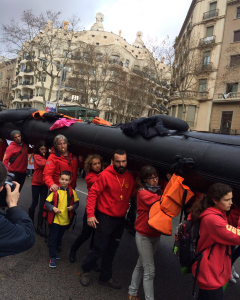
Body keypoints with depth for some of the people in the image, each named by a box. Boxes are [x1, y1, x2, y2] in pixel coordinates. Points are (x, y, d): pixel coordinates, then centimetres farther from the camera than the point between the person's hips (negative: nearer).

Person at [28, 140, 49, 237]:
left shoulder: (48, 157, 8)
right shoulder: (36, 156, -6)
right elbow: (42, 164, -24)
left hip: (44, 183, 3)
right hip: (36, 182, -3)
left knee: (42, 204, 1)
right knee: (34, 203, 8)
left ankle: (39, 227, 7)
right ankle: (30, 222, 31)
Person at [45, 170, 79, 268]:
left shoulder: (72, 192, -5)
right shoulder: (55, 191, -12)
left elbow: (76, 202, 5)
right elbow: (47, 202, -9)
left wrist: (73, 207, -14)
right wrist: (53, 208, -24)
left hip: (65, 220, 3)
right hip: (55, 219, -3)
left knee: (59, 237, 22)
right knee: (53, 238, 6)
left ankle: (55, 251, 45)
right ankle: (52, 257, 21)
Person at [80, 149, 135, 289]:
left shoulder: (130, 177, -2)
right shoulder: (105, 175, -17)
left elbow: (130, 195, 7)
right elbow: (93, 193, -16)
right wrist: (90, 214, -19)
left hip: (120, 219, 5)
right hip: (105, 218, -5)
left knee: (112, 249, 17)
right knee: (100, 248, 4)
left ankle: (106, 277, 37)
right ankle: (86, 270, 33)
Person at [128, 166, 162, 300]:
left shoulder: (158, 191, 6)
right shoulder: (143, 192, -17)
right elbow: (161, 203, -30)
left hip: (155, 235, 7)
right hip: (144, 235, -7)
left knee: (141, 265, 20)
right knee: (150, 270, -2)